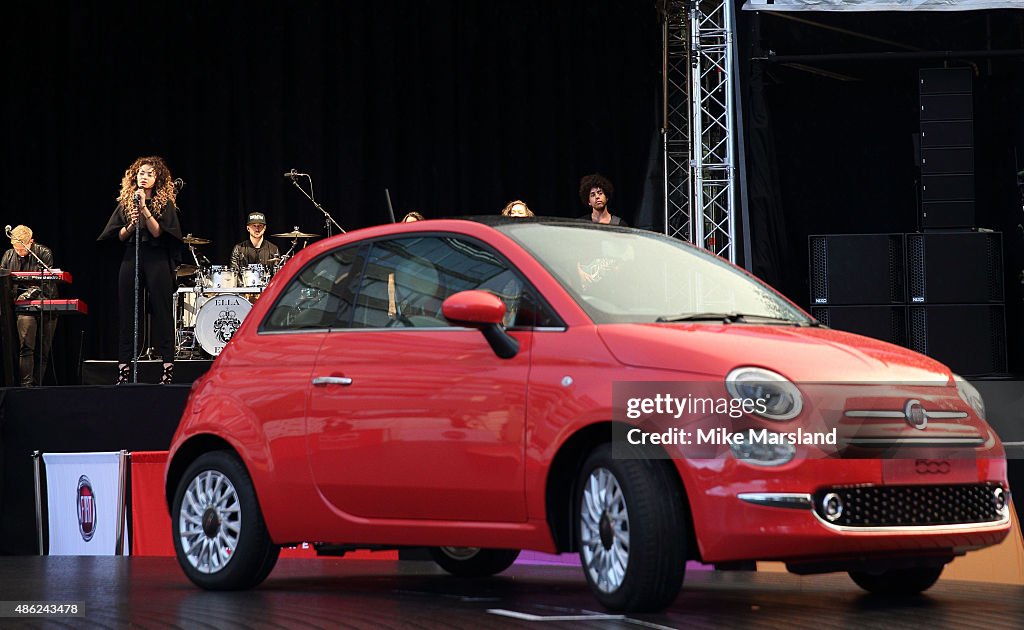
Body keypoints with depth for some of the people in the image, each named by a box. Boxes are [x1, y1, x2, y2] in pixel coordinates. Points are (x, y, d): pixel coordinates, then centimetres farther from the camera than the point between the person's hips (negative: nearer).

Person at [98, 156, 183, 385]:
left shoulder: (165, 203, 3)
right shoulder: (126, 203, 12)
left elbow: (157, 231, -9)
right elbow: (120, 236, 9)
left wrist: (144, 209, -17)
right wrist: (130, 226, -10)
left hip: (157, 260, -3)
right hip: (131, 260, 3)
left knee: (161, 311, -4)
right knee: (127, 312, 2)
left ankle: (168, 366, -4)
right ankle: (123, 368, 4)